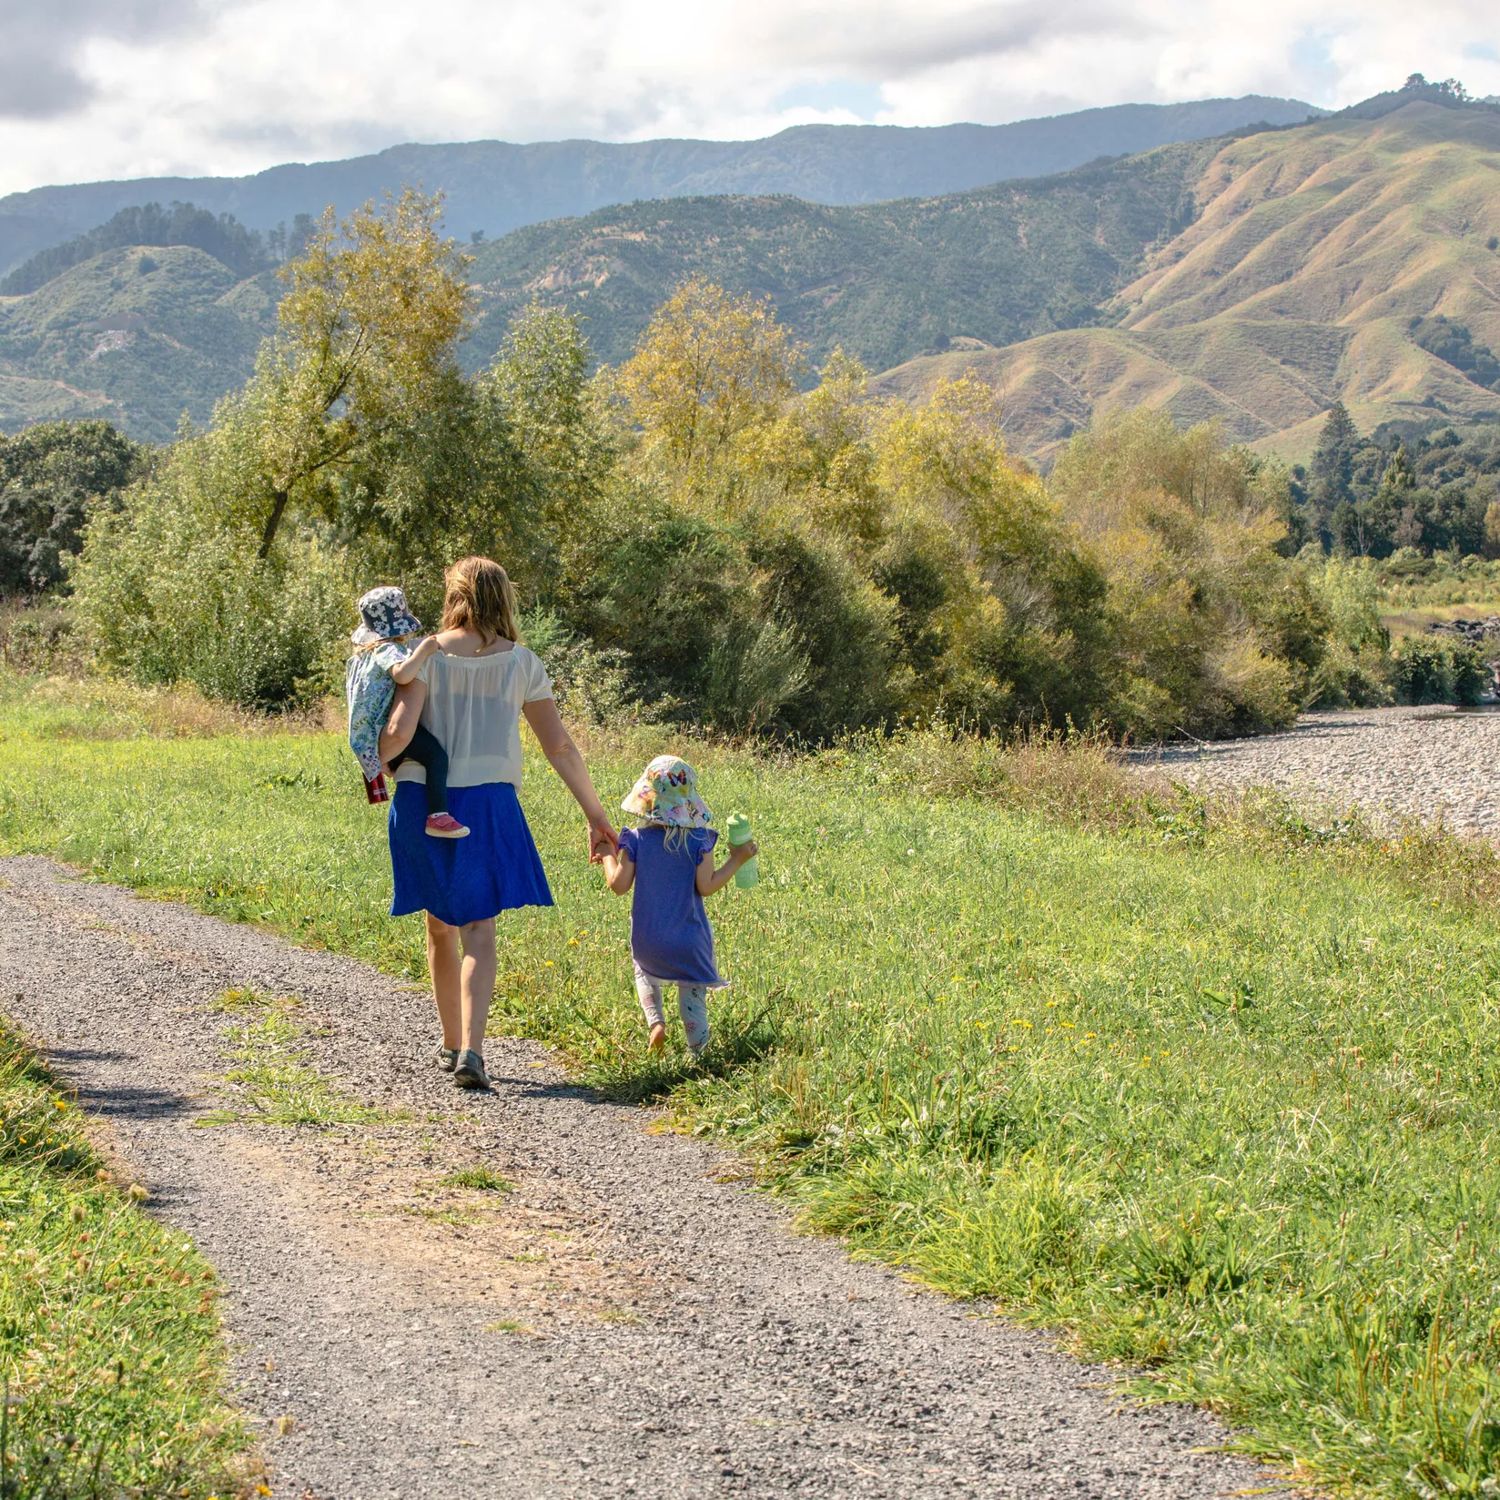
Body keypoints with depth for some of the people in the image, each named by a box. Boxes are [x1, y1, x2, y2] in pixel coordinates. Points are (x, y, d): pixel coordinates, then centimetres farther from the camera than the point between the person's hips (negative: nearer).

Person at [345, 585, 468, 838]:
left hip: (367, 736, 11)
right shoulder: (388, 650, -12)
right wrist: (424, 650, -28)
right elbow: (402, 674, -36)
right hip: (384, 730, -11)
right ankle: (437, 816, -36)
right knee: (436, 754, -26)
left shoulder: (363, 652, 20)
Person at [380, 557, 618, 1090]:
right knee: (478, 930, -1)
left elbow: (398, 732, -14)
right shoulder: (520, 662, 2)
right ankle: (471, 1050, -18)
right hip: (486, 804, -1)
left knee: (440, 926, 16)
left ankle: (451, 1044, 28)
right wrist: (596, 816, 10)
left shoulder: (427, 655, -2)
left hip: (423, 802, 1)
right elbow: (560, 748, 3)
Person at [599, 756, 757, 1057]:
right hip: (689, 940, -1)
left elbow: (618, 885, -7)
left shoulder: (637, 840, -8)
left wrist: (607, 855, 10)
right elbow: (706, 886, -12)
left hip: (646, 939, 1)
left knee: (646, 974, 28)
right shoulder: (699, 841, -11)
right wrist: (737, 860, -3)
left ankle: (654, 1020, 5)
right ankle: (698, 1052, 12)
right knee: (693, 994, 12)